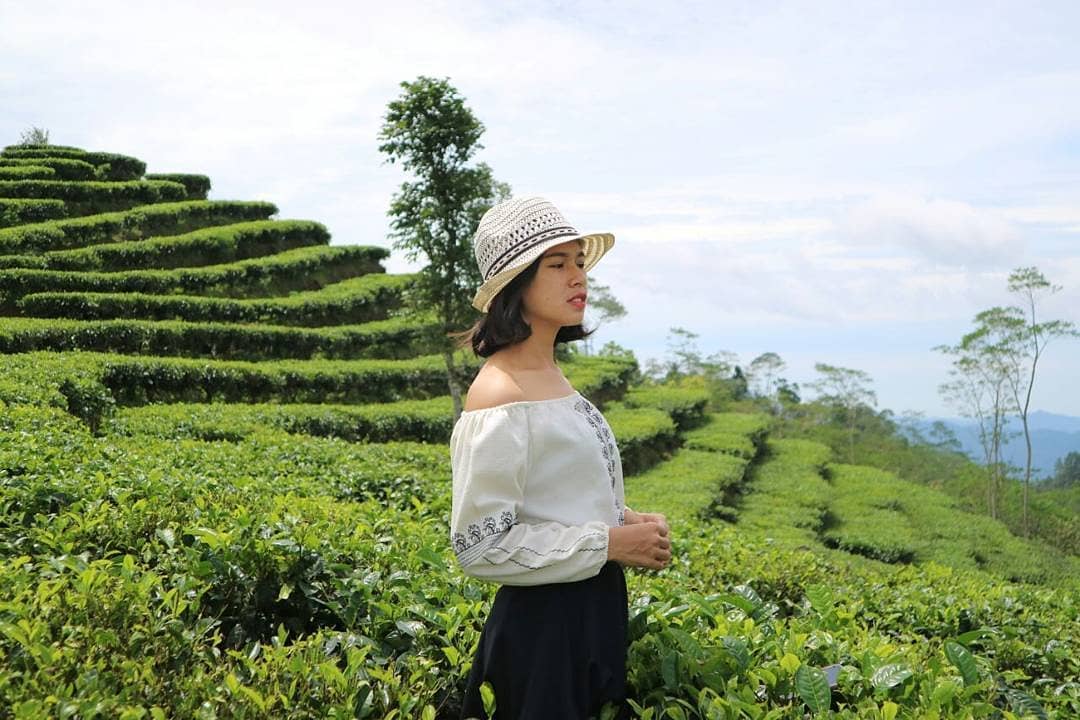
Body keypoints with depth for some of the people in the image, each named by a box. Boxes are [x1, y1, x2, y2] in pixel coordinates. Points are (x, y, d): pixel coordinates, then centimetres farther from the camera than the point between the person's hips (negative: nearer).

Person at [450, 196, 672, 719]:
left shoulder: (550, 375, 6)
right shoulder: (499, 395, -21)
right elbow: (481, 546, -22)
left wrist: (624, 520, 1)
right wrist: (610, 543, -19)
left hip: (597, 612, 9)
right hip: (543, 625, -9)